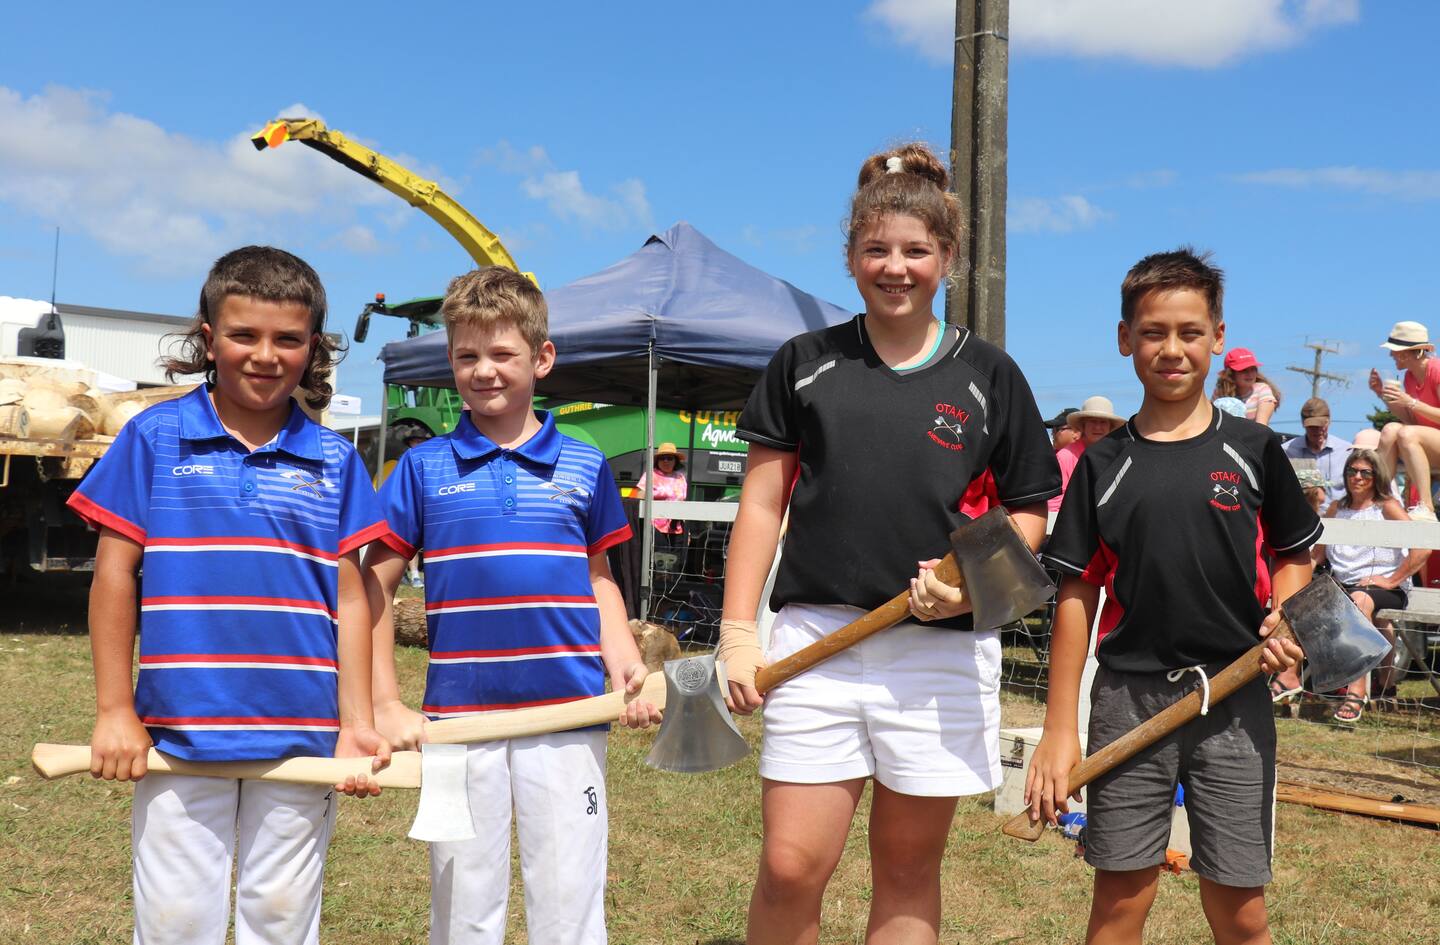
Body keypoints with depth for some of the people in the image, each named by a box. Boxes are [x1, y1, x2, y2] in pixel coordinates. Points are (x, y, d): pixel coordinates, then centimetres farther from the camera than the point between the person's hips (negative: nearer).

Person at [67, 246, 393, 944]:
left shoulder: (333, 460, 5)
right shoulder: (154, 437, 0)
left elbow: (348, 596, 6)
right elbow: (115, 574, 2)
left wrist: (357, 723, 1)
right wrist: (113, 711, -2)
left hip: (300, 735, 2)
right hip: (179, 732, -1)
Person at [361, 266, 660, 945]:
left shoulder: (584, 468, 5)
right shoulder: (424, 466, 3)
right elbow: (374, 586, 6)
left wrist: (626, 666, -3)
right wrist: (386, 705, 0)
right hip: (458, 715, 0)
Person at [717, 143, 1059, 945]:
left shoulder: (988, 375, 5)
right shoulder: (806, 363, 6)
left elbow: (1028, 512, 9)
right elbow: (763, 504, 7)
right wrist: (738, 630, 0)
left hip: (943, 649, 0)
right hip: (818, 636, 0)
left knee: (909, 868, 10)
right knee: (792, 866, -3)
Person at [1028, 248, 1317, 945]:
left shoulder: (1252, 449, 2)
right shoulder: (1104, 464, 2)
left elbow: (1294, 555, 14)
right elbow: (1077, 596, 3)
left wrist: (1284, 617, -8)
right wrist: (1059, 728, 0)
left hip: (1233, 699, 0)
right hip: (1128, 697, 0)